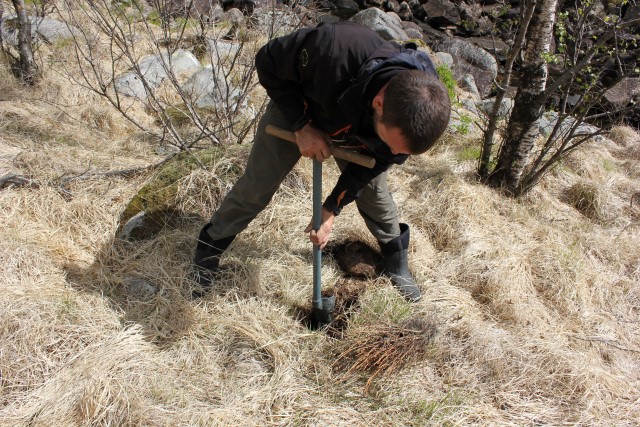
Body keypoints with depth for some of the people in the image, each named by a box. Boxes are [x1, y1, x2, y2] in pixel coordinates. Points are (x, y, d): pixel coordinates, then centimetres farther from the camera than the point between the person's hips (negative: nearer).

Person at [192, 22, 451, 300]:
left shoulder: (415, 111, -33)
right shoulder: (332, 48, -48)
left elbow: (372, 161, -15)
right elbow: (267, 62, -26)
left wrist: (332, 209, -14)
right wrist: (302, 126, -33)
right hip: (295, 110, -2)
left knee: (373, 189, 7)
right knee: (255, 189, 0)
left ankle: (396, 259, 33)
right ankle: (206, 255, 22)